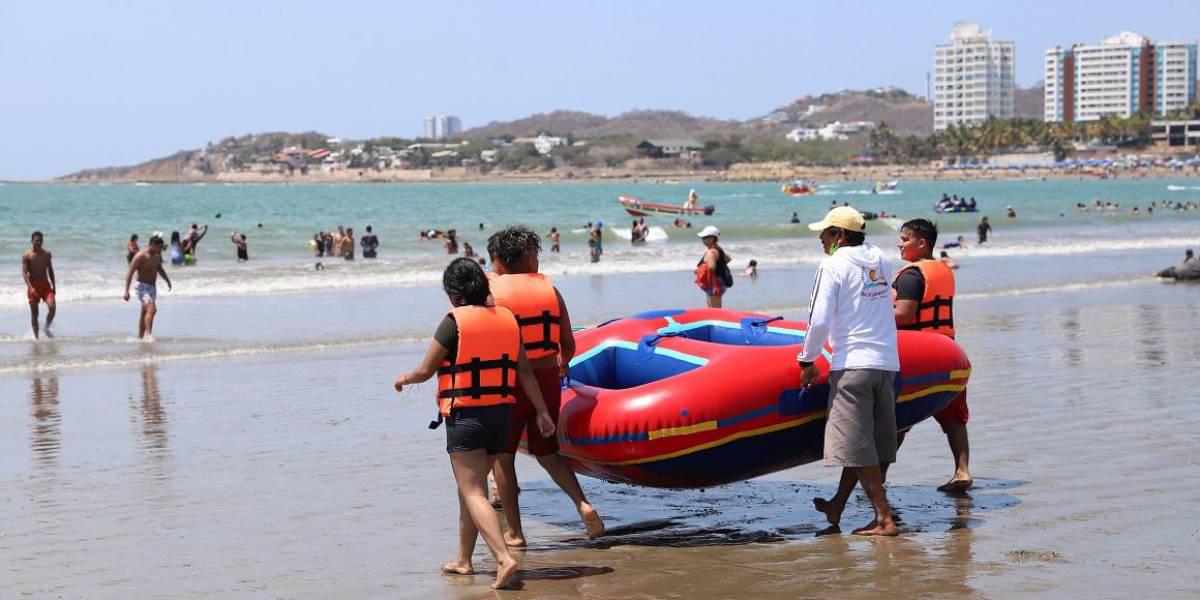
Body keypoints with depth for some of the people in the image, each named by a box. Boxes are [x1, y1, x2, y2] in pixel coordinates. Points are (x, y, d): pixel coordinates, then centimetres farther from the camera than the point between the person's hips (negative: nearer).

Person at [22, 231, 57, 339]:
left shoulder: (47, 254, 7)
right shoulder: (26, 256, -6)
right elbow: (24, 273, -11)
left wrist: (54, 286, 13)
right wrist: (31, 288, -23)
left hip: (45, 285, 3)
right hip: (33, 286, -3)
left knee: (52, 307, -16)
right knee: (34, 313, 1)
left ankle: (46, 328, 7)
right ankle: (36, 336, 13)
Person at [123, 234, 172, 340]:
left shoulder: (158, 256, 7)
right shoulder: (141, 256, -17)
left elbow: (160, 269, 27)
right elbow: (130, 273, -18)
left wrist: (167, 280, 15)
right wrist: (126, 291, -22)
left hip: (152, 287, 8)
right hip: (143, 286, -8)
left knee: (145, 312, 14)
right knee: (151, 309, -24)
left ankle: (140, 337, 22)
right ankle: (148, 334, -26)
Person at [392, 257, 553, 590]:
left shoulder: (454, 322, -10)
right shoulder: (507, 319, 7)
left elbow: (425, 370, -4)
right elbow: (524, 371, 7)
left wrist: (404, 379, 16)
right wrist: (542, 411, 10)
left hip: (465, 416, -7)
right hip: (501, 413, 7)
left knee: (473, 492, -8)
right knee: (472, 486, 20)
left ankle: (504, 558, -24)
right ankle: (463, 560, 28)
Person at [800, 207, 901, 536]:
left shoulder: (833, 266, -8)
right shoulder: (880, 259, 11)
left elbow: (820, 320, -13)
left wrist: (807, 361, -2)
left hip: (852, 364, -7)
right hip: (887, 362, 7)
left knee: (858, 446, -2)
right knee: (867, 442, 14)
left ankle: (885, 519, -4)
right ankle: (837, 505, 26)